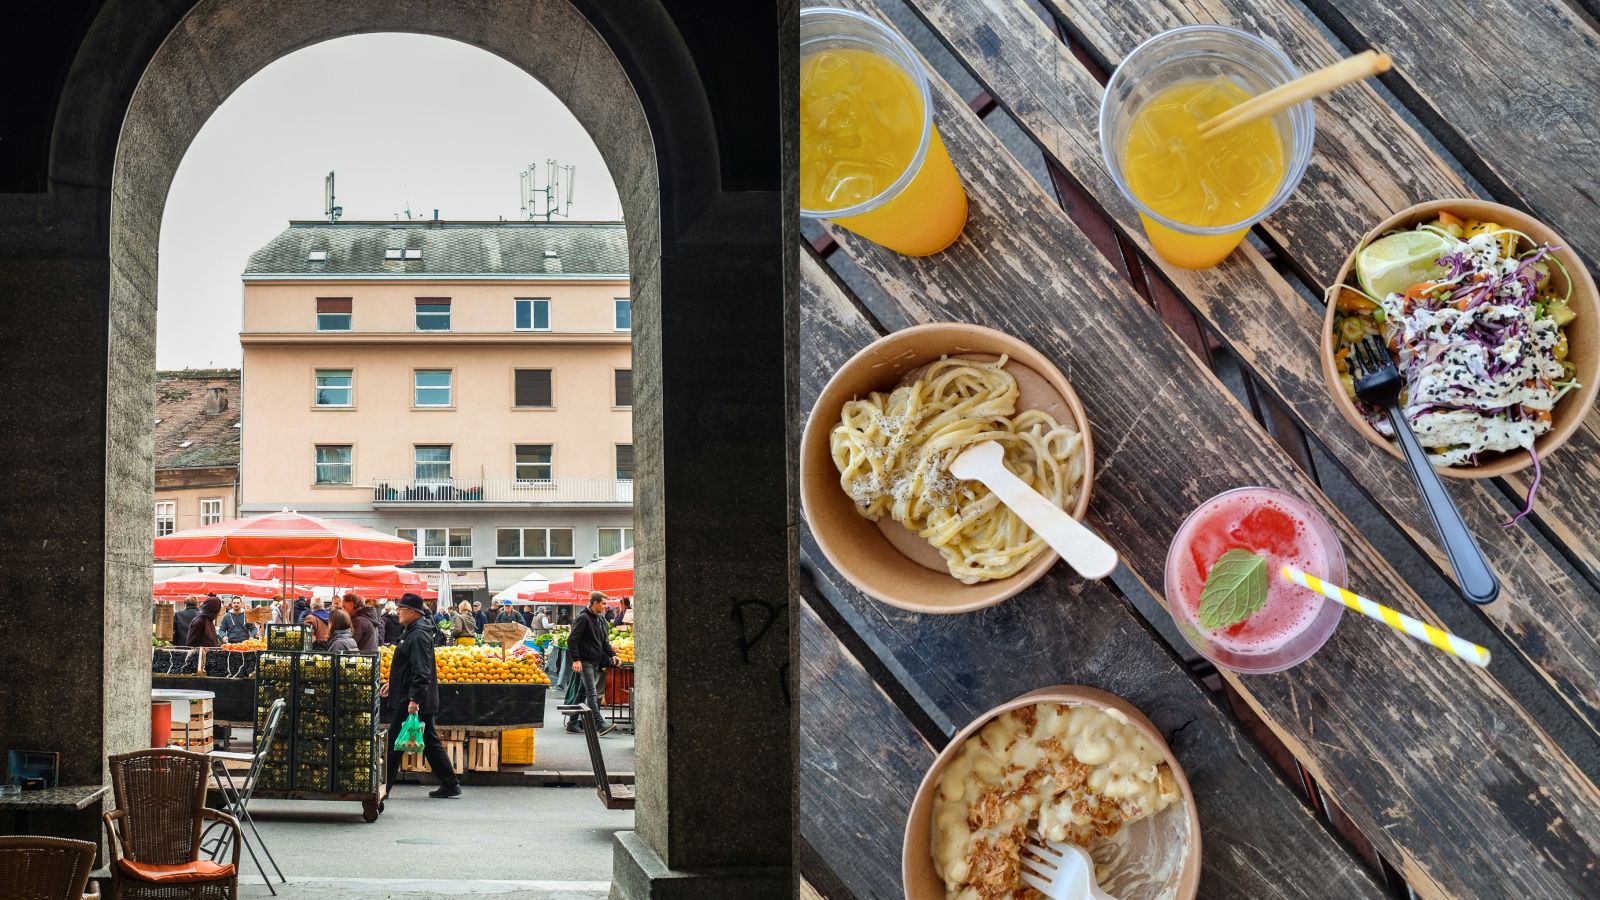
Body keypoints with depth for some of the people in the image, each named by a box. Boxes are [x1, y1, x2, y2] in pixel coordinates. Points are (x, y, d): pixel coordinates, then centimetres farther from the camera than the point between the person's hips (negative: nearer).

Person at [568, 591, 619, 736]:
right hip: (585, 662, -9)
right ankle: (600, 725, -22)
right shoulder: (583, 618, -9)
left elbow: (605, 642, 23)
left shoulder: (602, 620, 16)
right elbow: (572, 640, -12)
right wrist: (576, 659, -19)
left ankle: (572, 723, 20)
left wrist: (612, 655, 7)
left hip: (596, 663, 9)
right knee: (592, 693, -14)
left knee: (582, 693, 13)